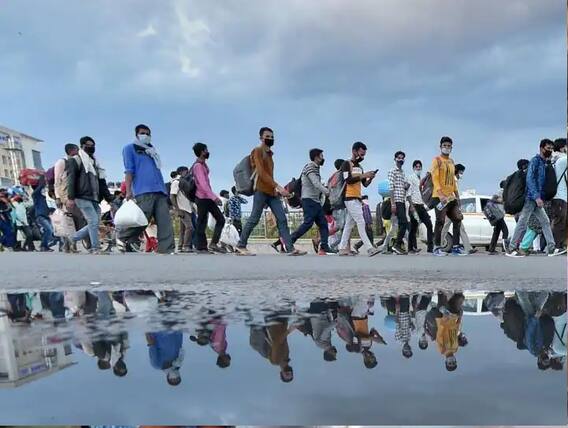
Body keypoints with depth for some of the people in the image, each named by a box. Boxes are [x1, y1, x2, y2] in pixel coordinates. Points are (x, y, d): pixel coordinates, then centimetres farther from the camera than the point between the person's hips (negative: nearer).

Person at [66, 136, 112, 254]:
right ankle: (96, 249, -8)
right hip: (83, 197, -8)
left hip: (95, 199, 8)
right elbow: (71, 180, -8)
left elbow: (102, 184, 25)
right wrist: (70, 198, -18)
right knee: (94, 222, -14)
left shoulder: (95, 163, 26)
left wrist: (110, 199, 18)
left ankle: (71, 239, 18)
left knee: (94, 224, 3)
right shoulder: (75, 160, 3)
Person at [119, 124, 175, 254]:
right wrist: (128, 191, -9)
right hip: (143, 191, -6)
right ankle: (123, 239, 10)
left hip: (160, 190, 6)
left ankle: (167, 251, -9)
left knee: (165, 222, -6)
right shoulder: (130, 148, 13)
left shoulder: (152, 151, 30)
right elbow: (129, 170, 1)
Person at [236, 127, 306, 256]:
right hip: (261, 190, -8)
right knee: (254, 219, -4)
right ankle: (241, 246, 9)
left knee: (282, 219, -2)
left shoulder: (269, 153, 22)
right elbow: (261, 173, -15)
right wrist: (277, 186, -21)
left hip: (271, 191, 8)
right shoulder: (258, 151, -4)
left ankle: (291, 249, -6)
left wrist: (276, 188, 11)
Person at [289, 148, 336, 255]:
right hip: (309, 199, -10)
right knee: (308, 223, -14)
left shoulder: (316, 168, 22)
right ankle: (289, 241, -7)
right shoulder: (310, 167, -7)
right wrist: (327, 192, -23)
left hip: (316, 201, 10)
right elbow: (316, 183, -19)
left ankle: (324, 247, 0)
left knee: (323, 223, 2)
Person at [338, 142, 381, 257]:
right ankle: (369, 248, -12)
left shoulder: (359, 167, 19)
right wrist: (363, 175, -16)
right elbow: (348, 180, -17)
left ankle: (342, 249, 11)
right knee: (361, 223, -11)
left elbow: (365, 184, 19)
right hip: (350, 198, -8)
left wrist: (370, 178, 0)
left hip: (357, 199, 8)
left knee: (349, 224, 7)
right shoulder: (347, 164, -4)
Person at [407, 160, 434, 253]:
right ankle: (411, 248, 0)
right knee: (413, 227, -6)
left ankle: (430, 247, 3)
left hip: (422, 205, 7)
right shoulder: (411, 177, -1)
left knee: (429, 224, 0)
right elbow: (409, 193, -10)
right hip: (415, 205, -7)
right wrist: (412, 205, -18)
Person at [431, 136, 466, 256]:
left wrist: (457, 195, 17)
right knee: (440, 222, -8)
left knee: (458, 220, 5)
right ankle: (437, 248, -2)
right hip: (440, 197, -8)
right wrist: (441, 194, -25)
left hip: (451, 197, 8)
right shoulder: (437, 160, -3)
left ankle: (455, 247, 10)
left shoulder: (451, 161, 20)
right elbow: (435, 178, -14)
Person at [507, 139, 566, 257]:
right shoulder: (535, 160, -7)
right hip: (531, 197, -9)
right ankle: (512, 249, -4)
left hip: (537, 199, 9)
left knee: (545, 222, 6)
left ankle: (551, 248, 8)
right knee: (523, 223, -8)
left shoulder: (544, 163, 19)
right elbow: (530, 179, -17)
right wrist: (536, 197, -23)